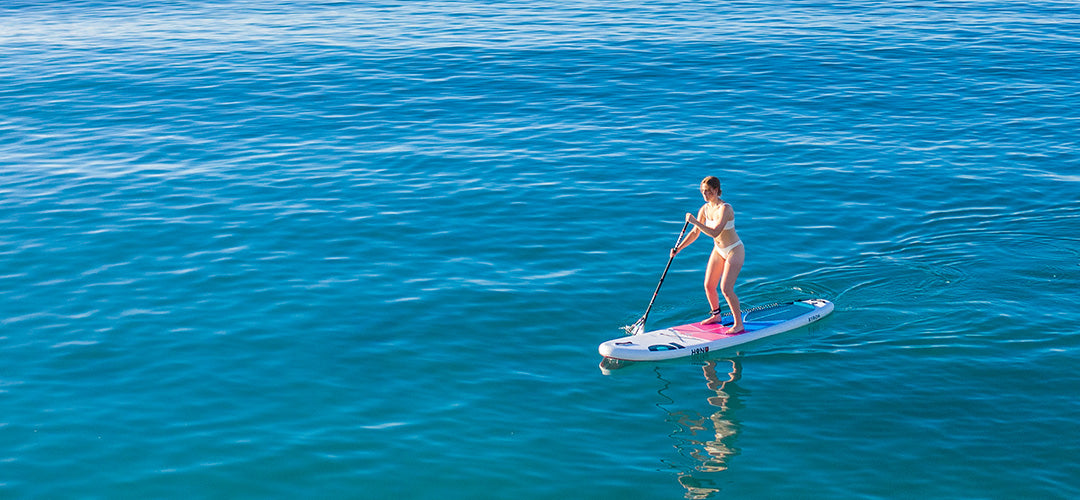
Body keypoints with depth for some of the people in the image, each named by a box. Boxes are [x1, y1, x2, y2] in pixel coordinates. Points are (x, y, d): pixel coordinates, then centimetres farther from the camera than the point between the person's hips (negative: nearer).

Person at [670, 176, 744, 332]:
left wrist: (694, 221, -36)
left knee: (726, 289, -14)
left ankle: (739, 324, 1)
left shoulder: (725, 208, -26)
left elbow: (715, 232, -36)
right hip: (718, 250, 8)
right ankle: (716, 315, 34)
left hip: (734, 251, -8)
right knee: (708, 286, 9)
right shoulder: (705, 209, -3)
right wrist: (678, 249, -6)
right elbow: (695, 233, 3)